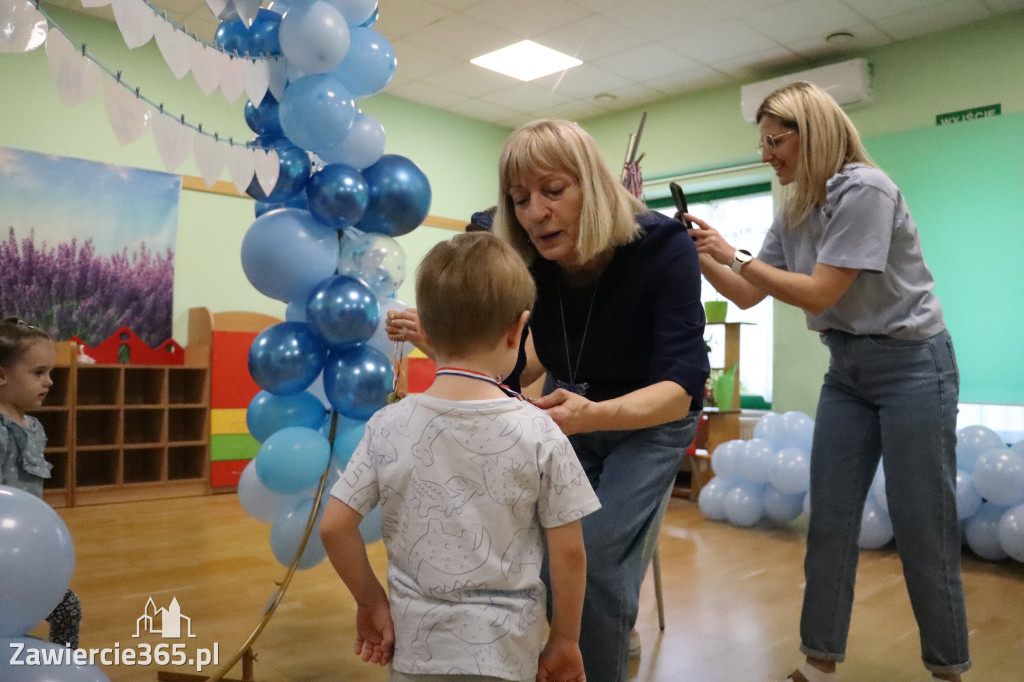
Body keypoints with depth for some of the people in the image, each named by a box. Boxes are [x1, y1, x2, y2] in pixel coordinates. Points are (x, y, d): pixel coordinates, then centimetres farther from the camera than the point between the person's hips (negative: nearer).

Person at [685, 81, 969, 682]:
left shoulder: (864, 190, -17)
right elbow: (746, 296, 9)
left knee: (922, 527, 0)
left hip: (911, 364, -7)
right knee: (829, 521, 6)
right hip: (847, 368, 7)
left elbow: (818, 293, -20)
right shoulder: (795, 214, 7)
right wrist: (700, 254, -4)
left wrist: (733, 254, -16)